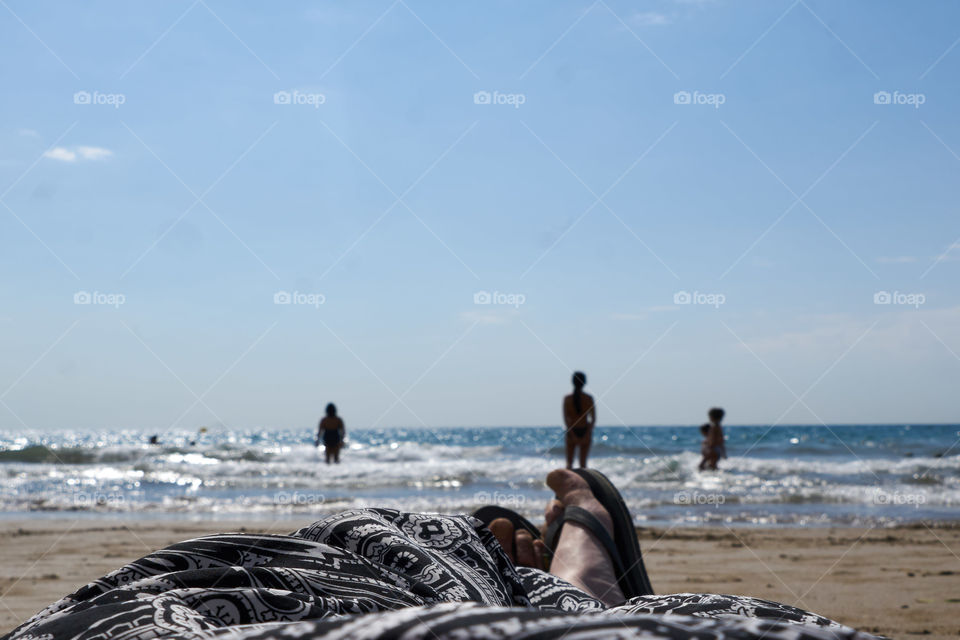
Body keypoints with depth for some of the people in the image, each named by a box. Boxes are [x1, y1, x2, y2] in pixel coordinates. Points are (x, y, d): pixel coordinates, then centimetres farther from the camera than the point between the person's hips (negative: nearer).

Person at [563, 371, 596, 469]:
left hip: (572, 431, 0)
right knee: (583, 461, 7)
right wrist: (588, 434, -9)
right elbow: (593, 419, -10)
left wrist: (572, 435, -11)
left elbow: (566, 419, -11)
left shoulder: (567, 399, -6)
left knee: (569, 462, 9)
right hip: (585, 431, 0)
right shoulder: (589, 398, -6)